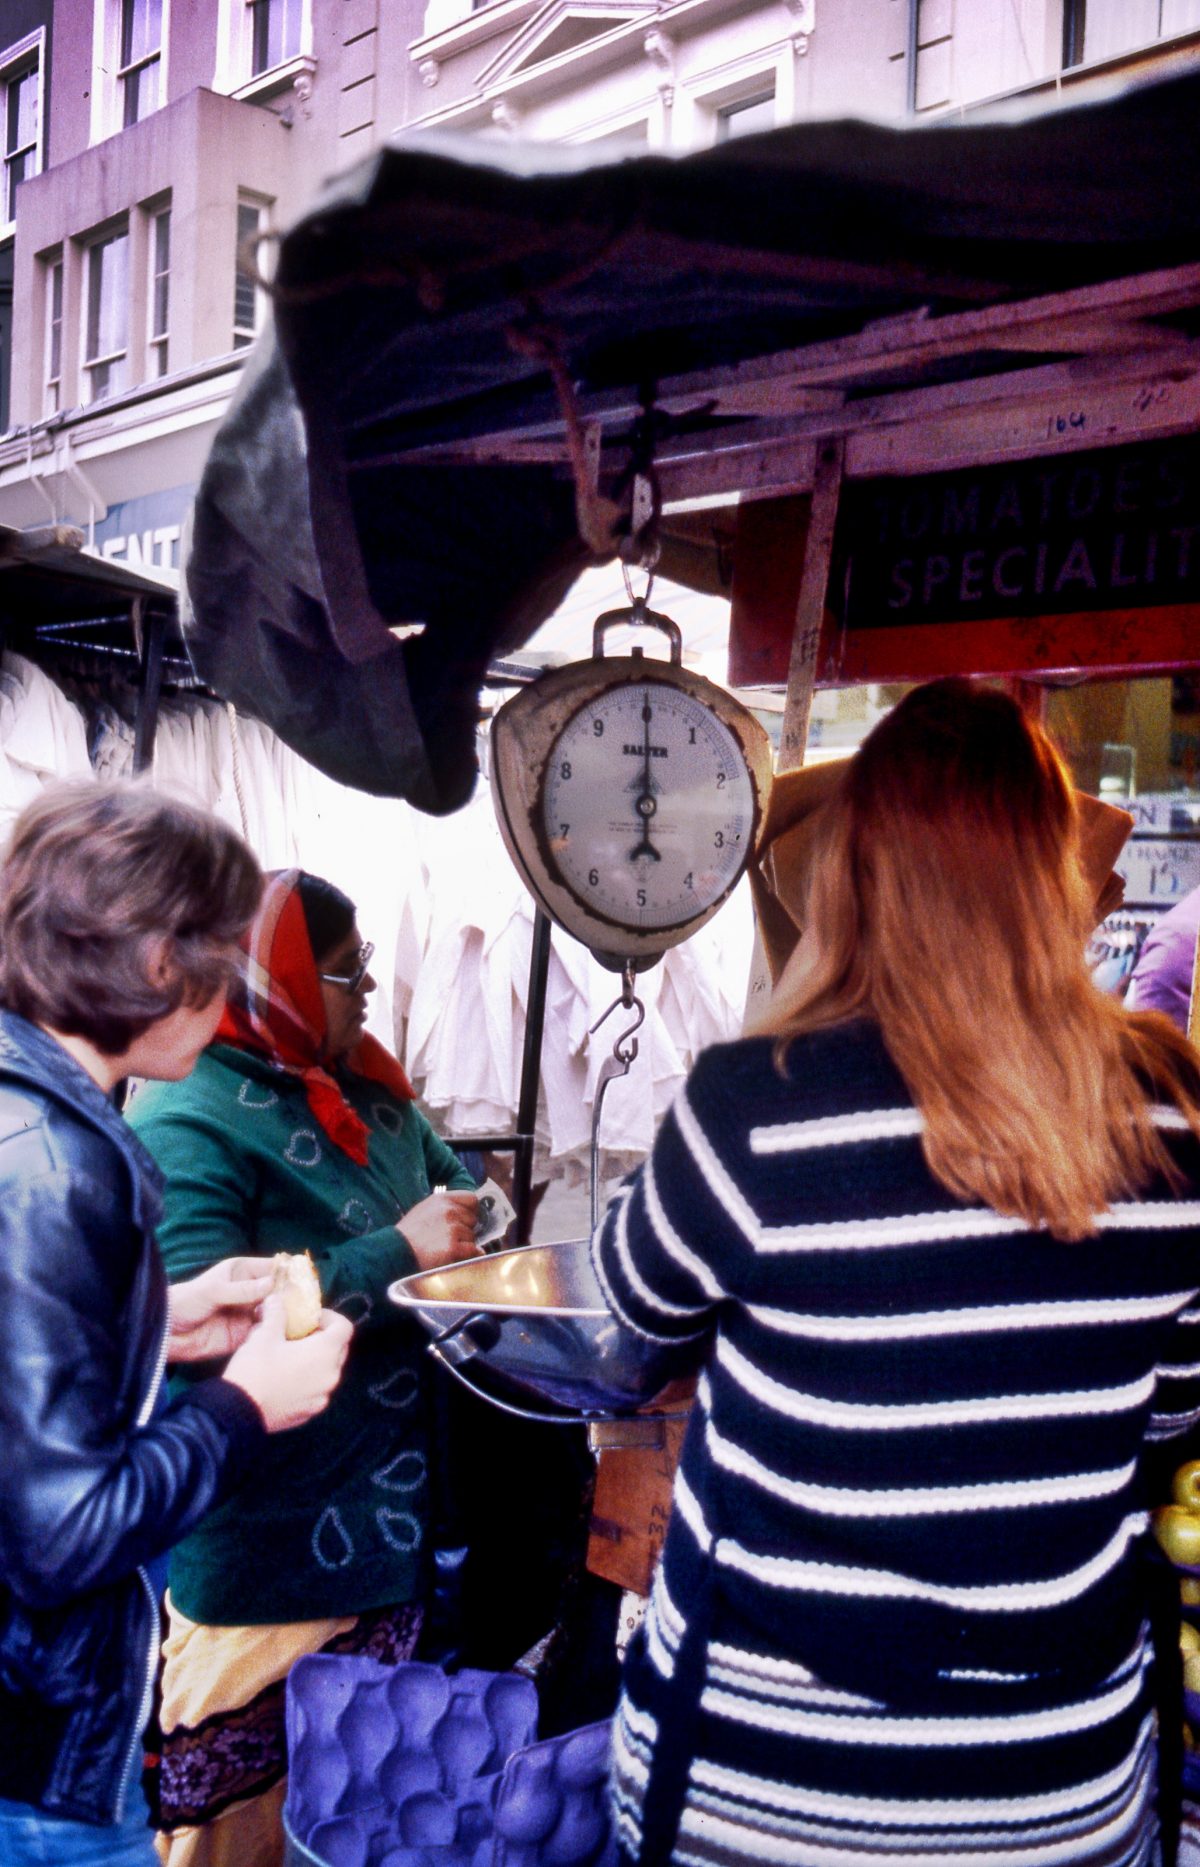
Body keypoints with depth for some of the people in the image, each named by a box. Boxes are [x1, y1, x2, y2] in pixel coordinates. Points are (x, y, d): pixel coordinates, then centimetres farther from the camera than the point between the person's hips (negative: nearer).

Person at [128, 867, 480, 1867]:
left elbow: (448, 1172, 22)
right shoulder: (187, 1124, -18)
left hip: (390, 1508, 8)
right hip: (273, 1542, -8)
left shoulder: (366, 1089, 7)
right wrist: (397, 1251, -27)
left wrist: (463, 1214, 0)